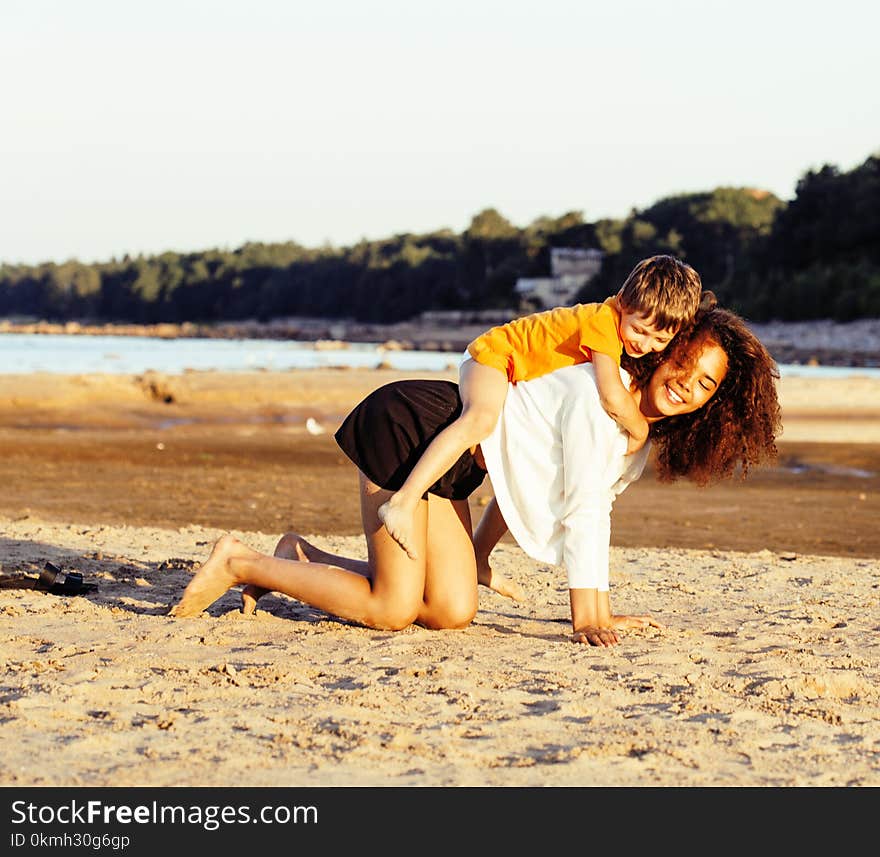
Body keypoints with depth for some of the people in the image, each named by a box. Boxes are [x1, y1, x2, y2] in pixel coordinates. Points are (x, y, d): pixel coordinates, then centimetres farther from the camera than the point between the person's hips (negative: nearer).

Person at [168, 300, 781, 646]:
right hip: (405, 424, -9)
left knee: (451, 613, -1)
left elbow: (593, 510, 15)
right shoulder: (604, 392, -22)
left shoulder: (644, 441, 7)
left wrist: (601, 612, 8)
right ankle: (241, 562, 1)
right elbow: (581, 510, -23)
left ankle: (307, 559, 14)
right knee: (390, 611, -14)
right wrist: (584, 621, -22)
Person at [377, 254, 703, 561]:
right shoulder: (603, 322, -32)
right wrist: (640, 431, -27)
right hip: (494, 353, -10)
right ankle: (402, 503, -47)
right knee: (482, 419, -38)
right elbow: (613, 396, -42)